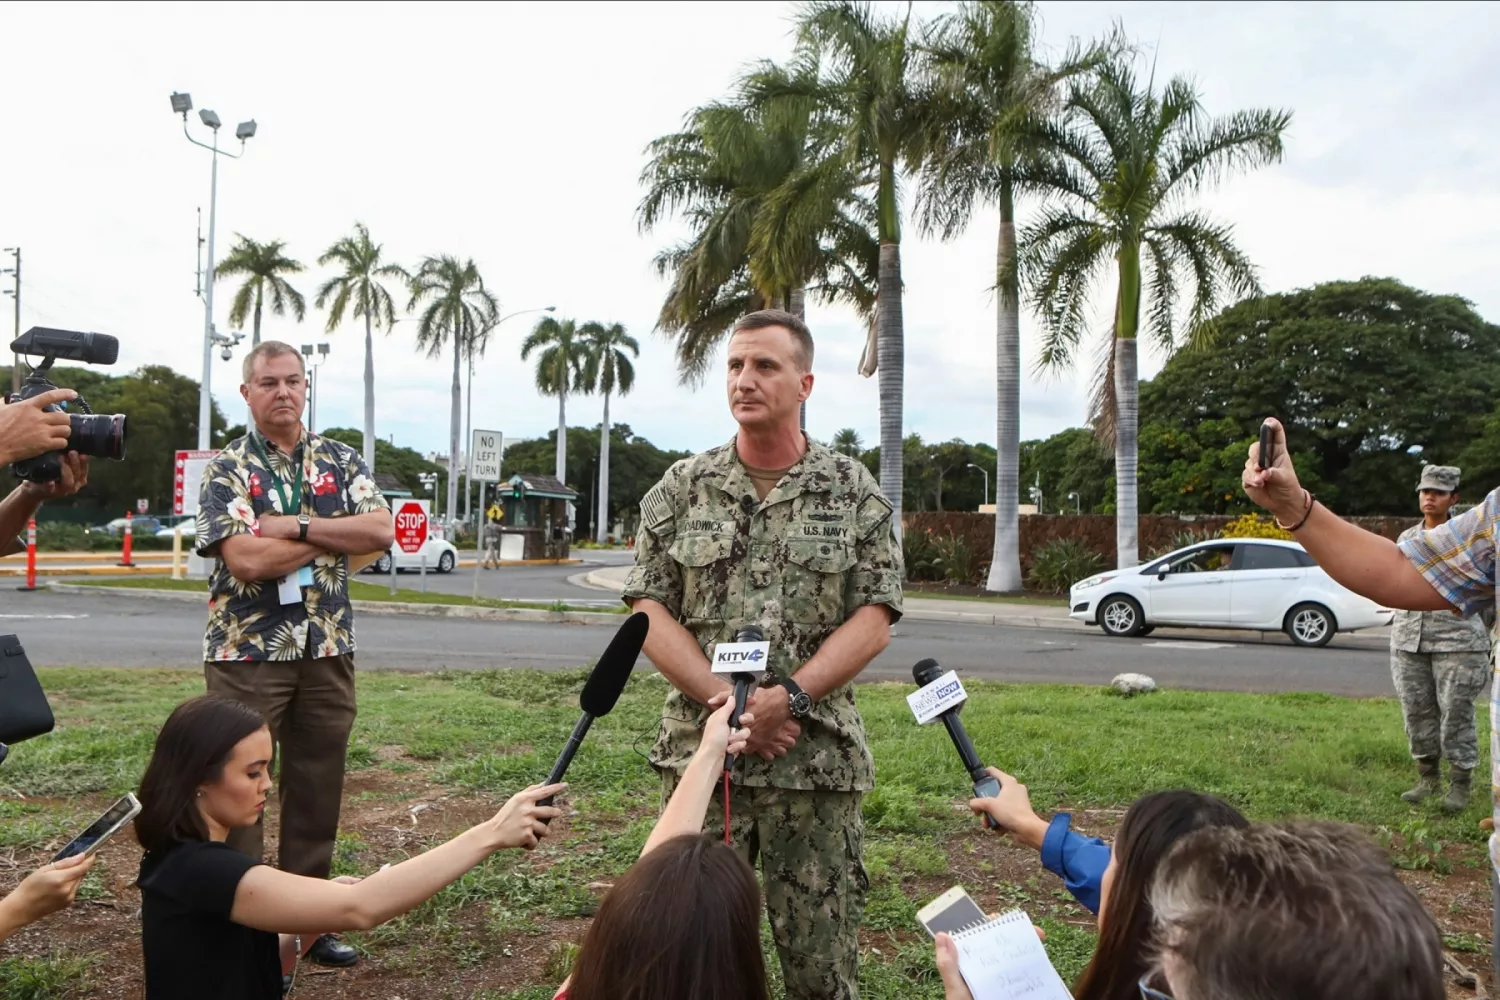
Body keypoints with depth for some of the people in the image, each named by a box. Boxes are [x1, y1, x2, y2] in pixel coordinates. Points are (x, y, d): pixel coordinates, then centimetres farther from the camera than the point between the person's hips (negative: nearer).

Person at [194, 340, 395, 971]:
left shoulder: (341, 461, 8)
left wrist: (297, 526, -14)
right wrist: (335, 534, -8)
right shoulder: (226, 469, -2)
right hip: (248, 652, -3)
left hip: (327, 650, 3)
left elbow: (381, 532, -6)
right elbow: (246, 559, -16)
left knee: (317, 788, 11)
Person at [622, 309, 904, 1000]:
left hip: (818, 755, -1)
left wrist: (786, 697, -16)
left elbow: (873, 620, -4)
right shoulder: (680, 489, 5)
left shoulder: (854, 492, 2)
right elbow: (649, 611, -1)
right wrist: (727, 703, -13)